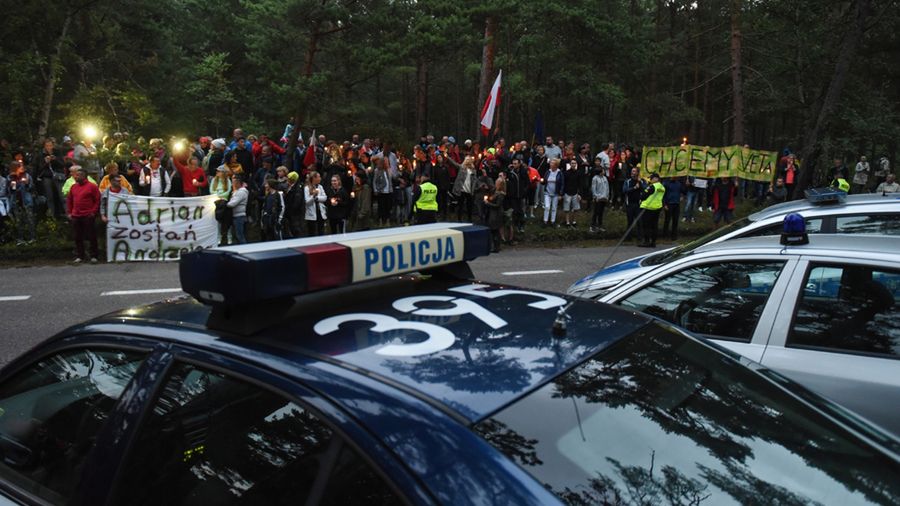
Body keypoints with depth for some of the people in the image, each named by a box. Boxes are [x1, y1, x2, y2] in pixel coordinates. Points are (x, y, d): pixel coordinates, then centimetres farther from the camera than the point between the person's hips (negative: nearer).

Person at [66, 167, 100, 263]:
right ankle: (79, 256, 17)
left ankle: (94, 256, 7)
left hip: (88, 216, -5)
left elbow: (97, 200, -6)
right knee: (78, 237, 9)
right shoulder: (73, 186, 12)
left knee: (91, 236, -1)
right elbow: (69, 200, 18)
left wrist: (93, 212, -10)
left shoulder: (92, 186, -5)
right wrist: (69, 212, 10)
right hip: (75, 216, 5)